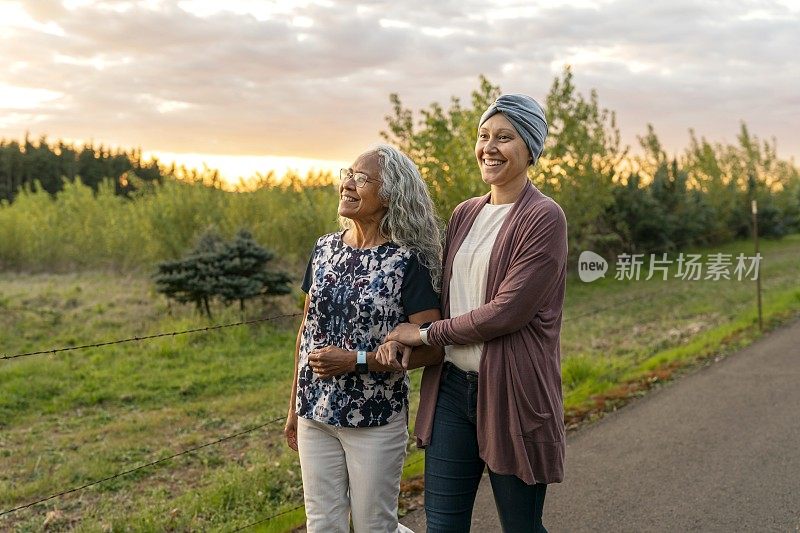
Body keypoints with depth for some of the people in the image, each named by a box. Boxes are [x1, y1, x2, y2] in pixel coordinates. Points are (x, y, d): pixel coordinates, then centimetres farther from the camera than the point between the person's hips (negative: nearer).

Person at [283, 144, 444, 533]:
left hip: (376, 419, -5)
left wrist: (355, 360, -20)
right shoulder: (324, 248, 3)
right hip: (315, 415, 5)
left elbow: (432, 349, -14)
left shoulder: (407, 262, -13)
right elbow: (307, 330, 10)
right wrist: (294, 407, 13)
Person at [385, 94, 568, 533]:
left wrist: (426, 334, -10)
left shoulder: (544, 218, -11)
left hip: (512, 392, -6)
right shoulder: (465, 214, 10)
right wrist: (404, 342, -2)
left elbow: (507, 310, -18)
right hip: (452, 385, 6)